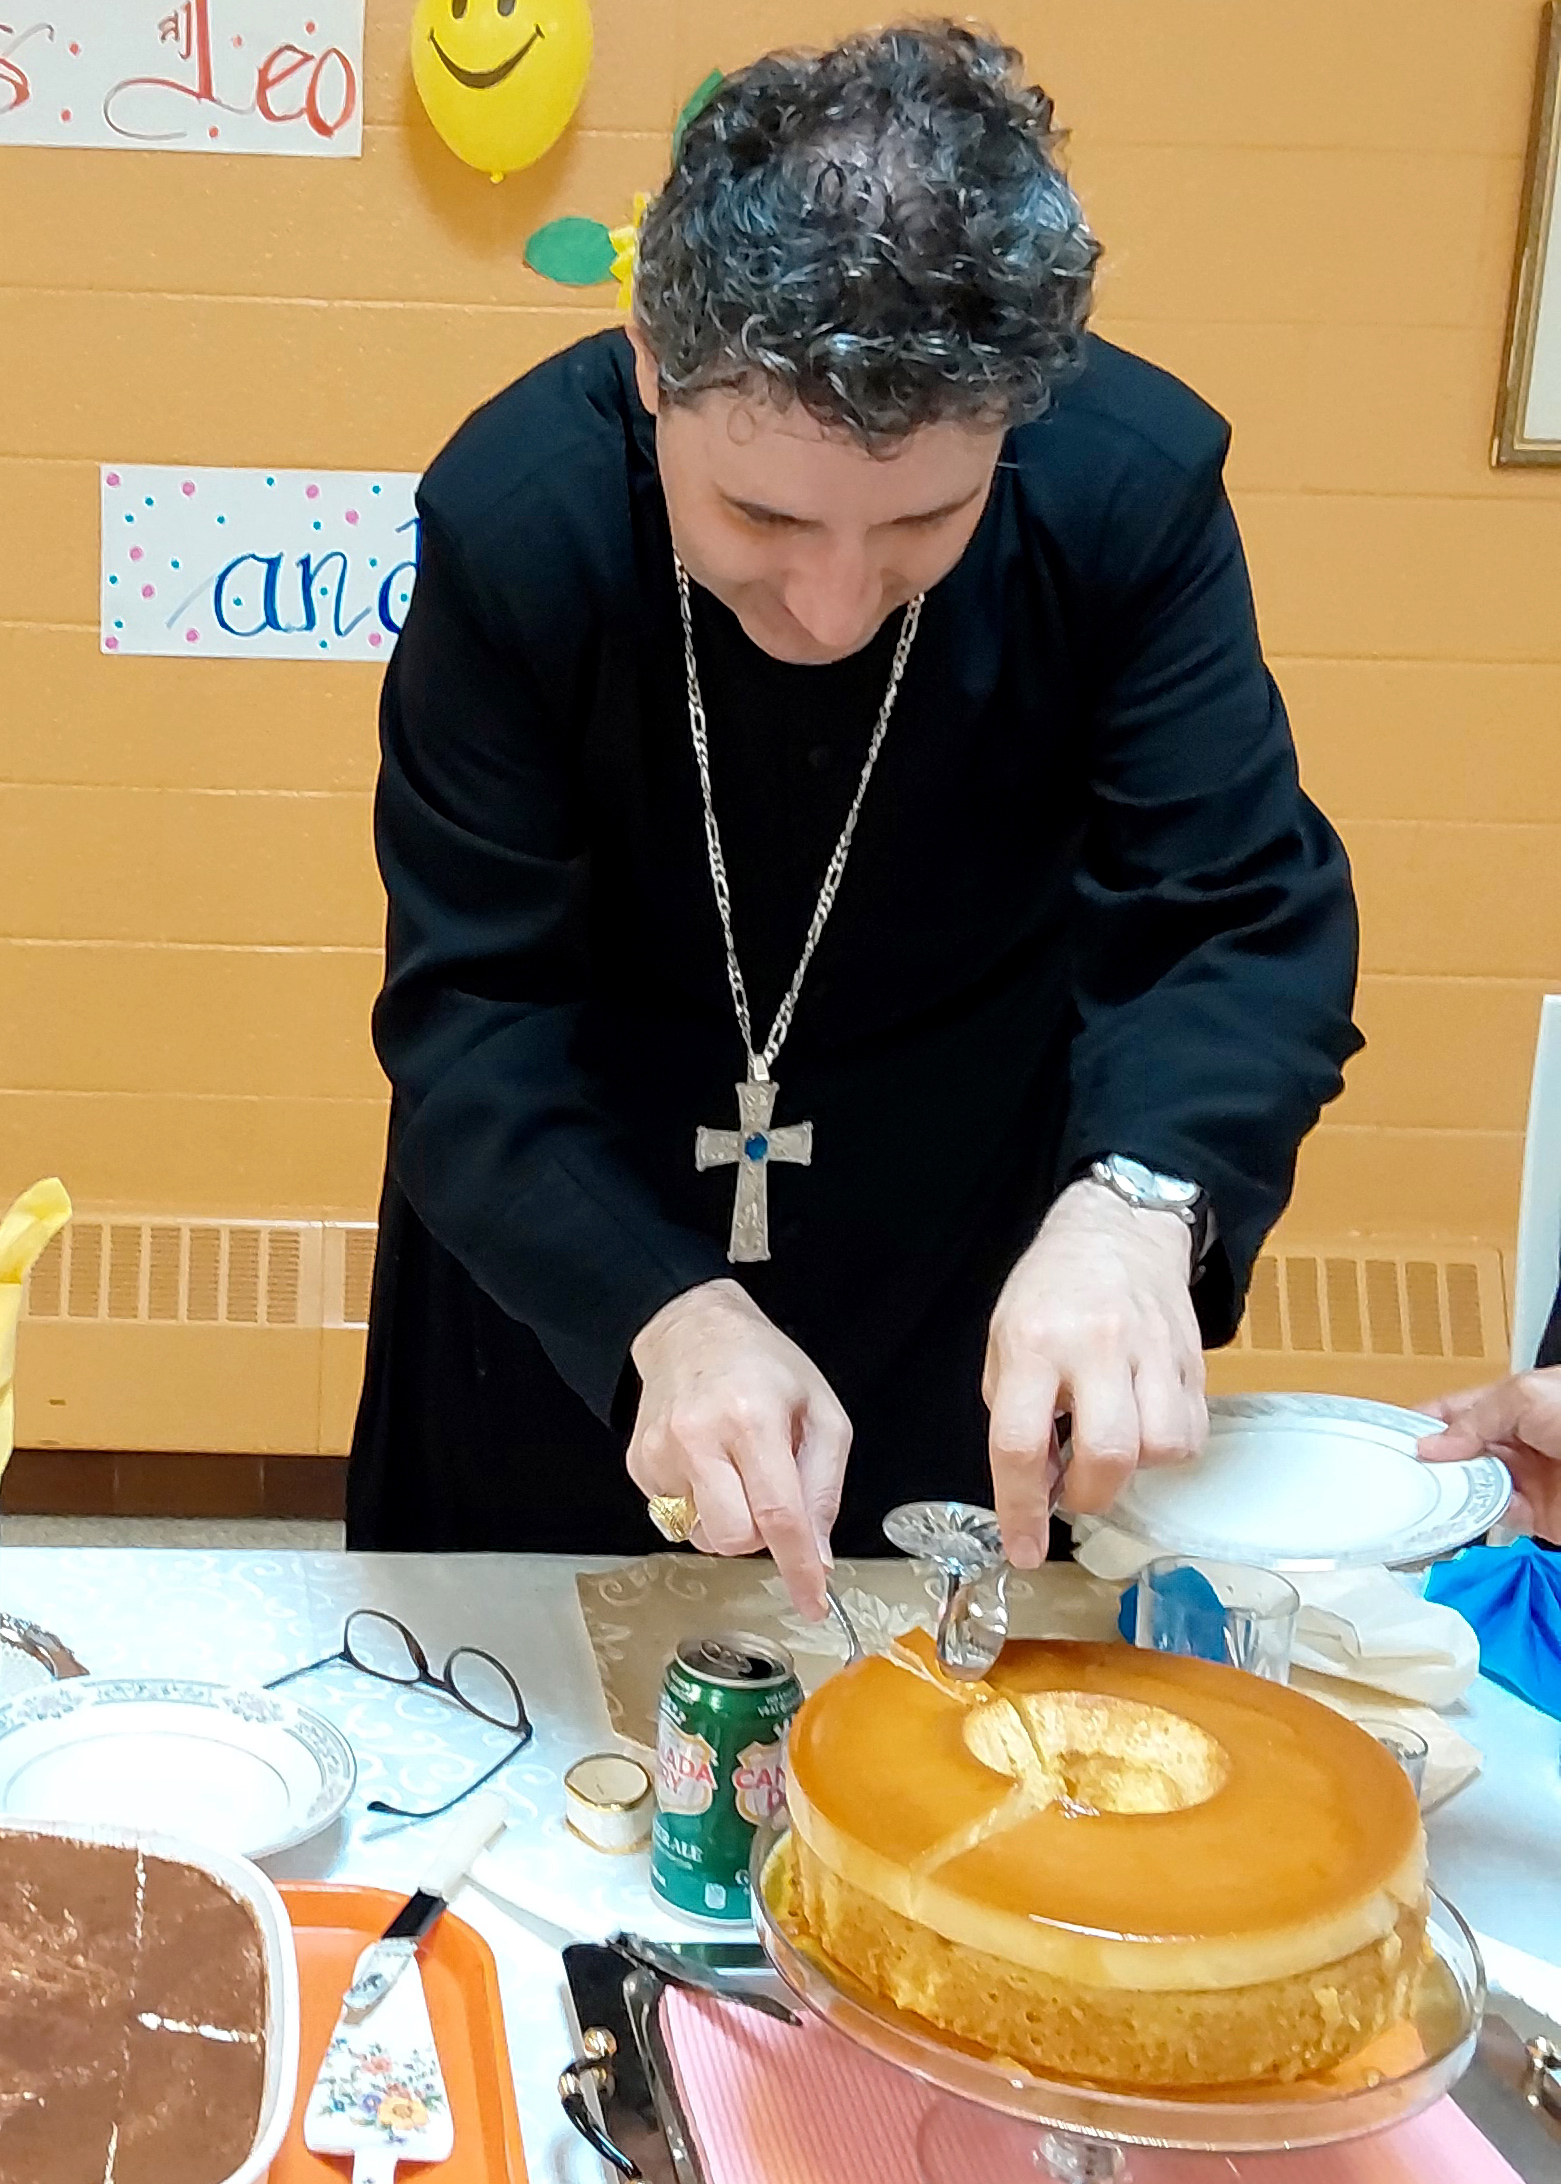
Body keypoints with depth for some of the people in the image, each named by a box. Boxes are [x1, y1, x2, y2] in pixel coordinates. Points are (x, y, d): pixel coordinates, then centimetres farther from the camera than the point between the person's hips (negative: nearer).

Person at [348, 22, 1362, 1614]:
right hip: (576, 1197, 0)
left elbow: (1244, 920, -25)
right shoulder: (516, 510, -28)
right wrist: (665, 1313, -44)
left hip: (967, 1211, 1)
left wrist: (1138, 1200, -46)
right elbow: (473, 1006, -27)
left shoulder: (1136, 484, -26)